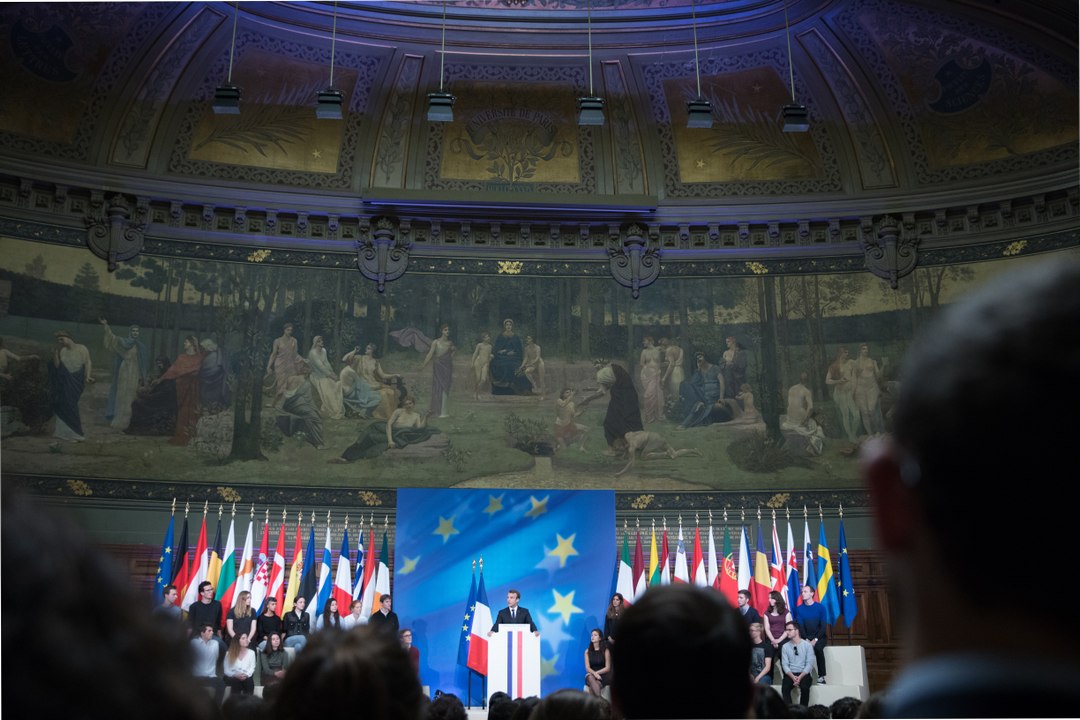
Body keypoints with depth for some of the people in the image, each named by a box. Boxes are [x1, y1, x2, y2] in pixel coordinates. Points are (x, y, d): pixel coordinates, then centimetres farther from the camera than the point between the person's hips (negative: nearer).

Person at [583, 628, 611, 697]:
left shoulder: (605, 651, 0)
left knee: (592, 686, -34)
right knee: (590, 677, -36)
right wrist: (594, 673, -21)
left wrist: (597, 673, -16)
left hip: (603, 676, -2)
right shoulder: (587, 651, 8)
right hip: (591, 675, 2)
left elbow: (607, 668, -3)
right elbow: (587, 668, 1)